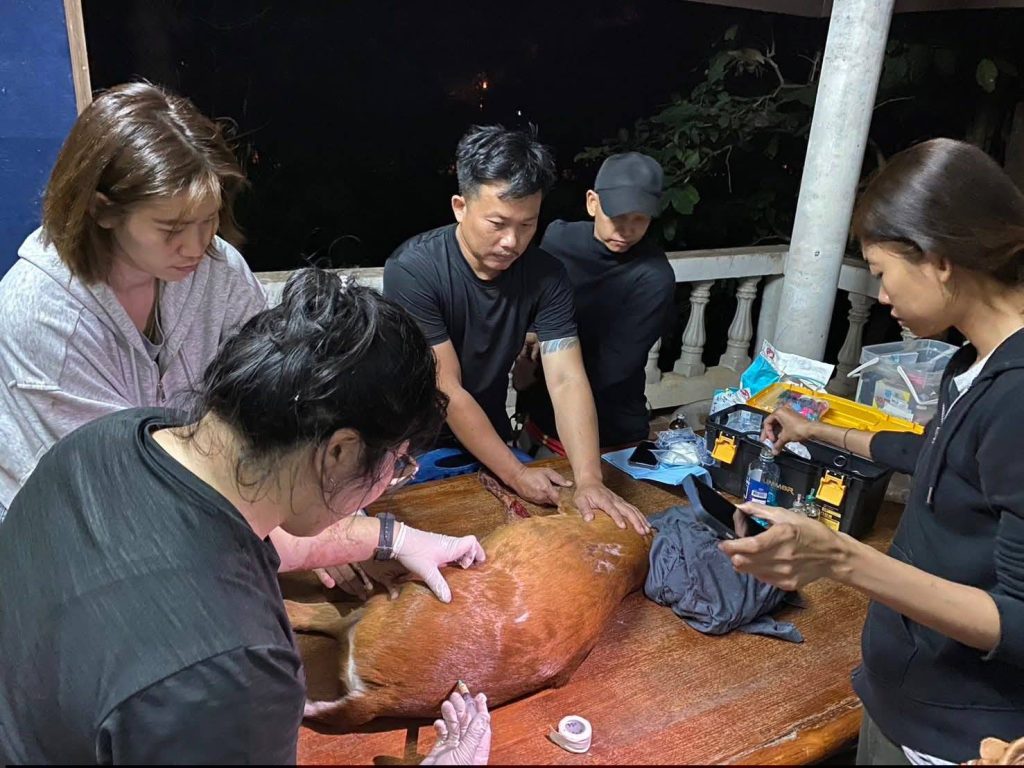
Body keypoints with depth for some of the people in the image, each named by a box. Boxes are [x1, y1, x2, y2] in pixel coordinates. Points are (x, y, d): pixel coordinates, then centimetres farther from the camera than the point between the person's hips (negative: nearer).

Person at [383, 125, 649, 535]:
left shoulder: (545, 274, -15)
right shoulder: (412, 270, -26)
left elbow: (566, 379, -21)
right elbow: (447, 390, -25)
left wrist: (589, 479, -34)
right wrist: (516, 474, -26)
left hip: (489, 434, 4)